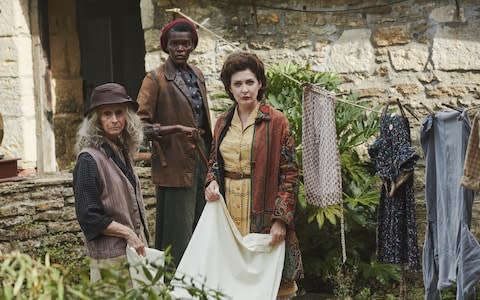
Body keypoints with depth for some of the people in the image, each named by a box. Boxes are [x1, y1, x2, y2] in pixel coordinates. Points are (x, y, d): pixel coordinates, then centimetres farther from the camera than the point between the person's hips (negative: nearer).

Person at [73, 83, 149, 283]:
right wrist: (127, 233, -14)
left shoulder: (122, 152, 10)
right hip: (110, 257, -7)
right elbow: (89, 216, -16)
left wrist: (140, 239, 14)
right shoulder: (89, 159, -14)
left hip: (135, 249, 7)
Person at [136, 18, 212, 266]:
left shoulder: (197, 75, 14)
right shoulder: (155, 79, -7)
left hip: (201, 162, 7)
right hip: (175, 166, -7)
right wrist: (175, 129, -25)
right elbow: (140, 124, -13)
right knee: (177, 236, -5)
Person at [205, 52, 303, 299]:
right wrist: (212, 181, -2)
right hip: (229, 213, 4)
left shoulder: (276, 122, -6)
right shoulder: (223, 122, 9)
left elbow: (289, 174, -7)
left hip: (262, 213, -4)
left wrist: (281, 220, -14)